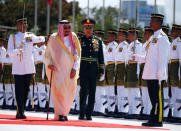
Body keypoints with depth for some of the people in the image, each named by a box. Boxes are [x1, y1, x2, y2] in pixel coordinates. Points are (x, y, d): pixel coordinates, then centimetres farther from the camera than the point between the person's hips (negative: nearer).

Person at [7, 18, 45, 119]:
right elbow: (10, 53, -1)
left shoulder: (31, 36, 12)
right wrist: (18, 50, -22)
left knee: (26, 90, 5)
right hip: (18, 68, -3)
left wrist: (32, 39, -16)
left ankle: (21, 112, 11)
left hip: (29, 68, 3)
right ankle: (20, 112, -9)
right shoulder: (13, 37, 5)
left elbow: (42, 39, 0)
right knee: (19, 91, -8)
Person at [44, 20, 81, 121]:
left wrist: (75, 68, -8)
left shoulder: (73, 38, 2)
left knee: (69, 93, 2)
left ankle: (65, 113, 19)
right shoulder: (53, 39, -2)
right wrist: (49, 64, -11)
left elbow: (77, 54, 3)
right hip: (57, 70, -2)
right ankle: (59, 114, -13)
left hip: (70, 70, 2)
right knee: (58, 90, -14)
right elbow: (47, 54, 7)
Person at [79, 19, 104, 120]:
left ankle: (89, 114, 10)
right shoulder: (80, 40, 4)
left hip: (94, 70, 3)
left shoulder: (98, 41, 11)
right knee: (84, 91, -10)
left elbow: (101, 57, 12)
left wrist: (101, 70, 6)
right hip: (83, 70, -2)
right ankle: (82, 114, -6)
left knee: (92, 93, 3)